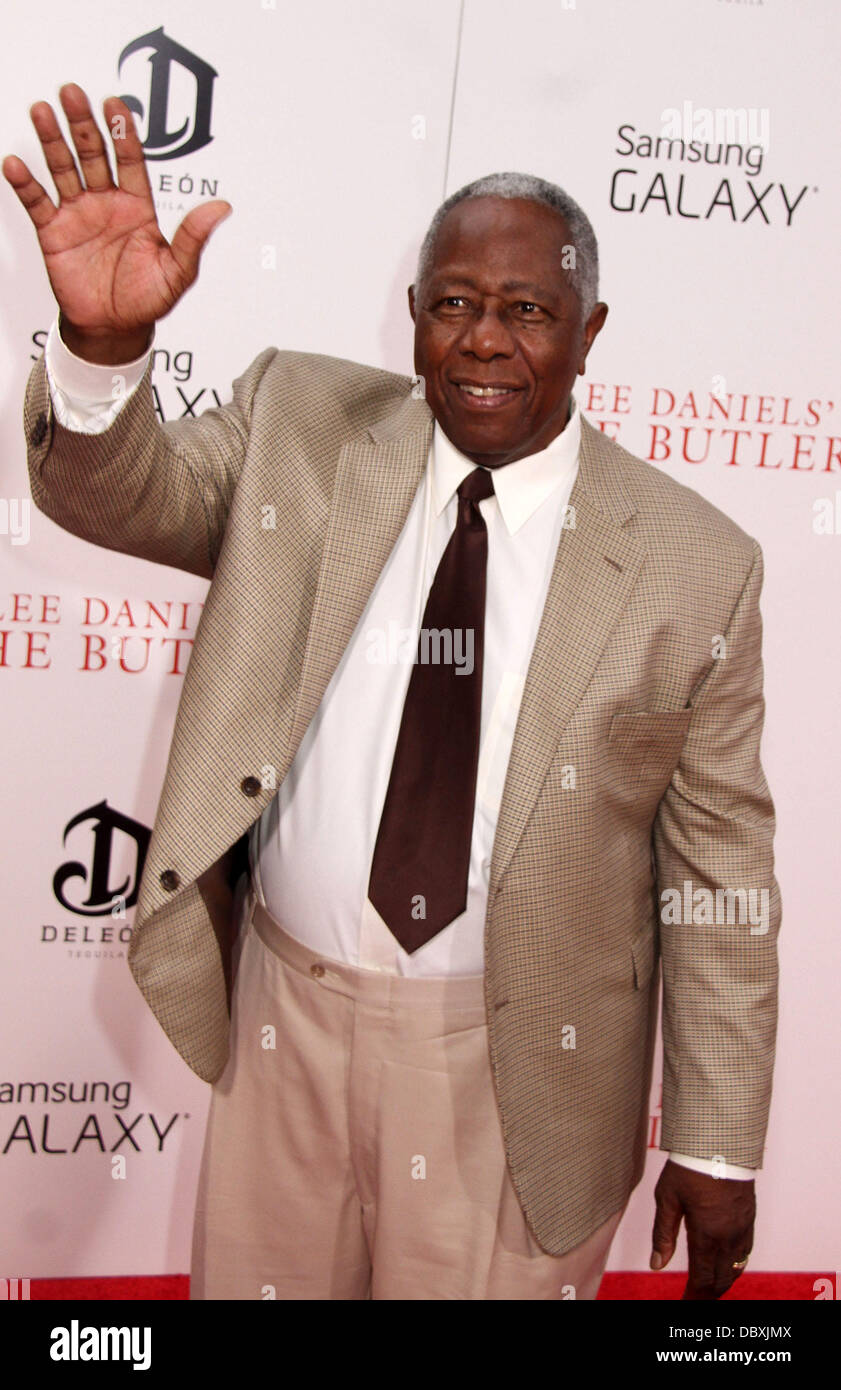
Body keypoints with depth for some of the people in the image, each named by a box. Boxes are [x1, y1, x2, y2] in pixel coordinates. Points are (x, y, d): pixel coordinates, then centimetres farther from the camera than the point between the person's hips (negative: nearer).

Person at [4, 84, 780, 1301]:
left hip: (518, 1062, -2)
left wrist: (718, 1146, -3)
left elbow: (721, 873, -6)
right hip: (282, 1017, 3)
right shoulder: (299, 426, -3)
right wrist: (103, 342, -27)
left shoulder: (696, 565, -10)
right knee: (258, 1281, 21)